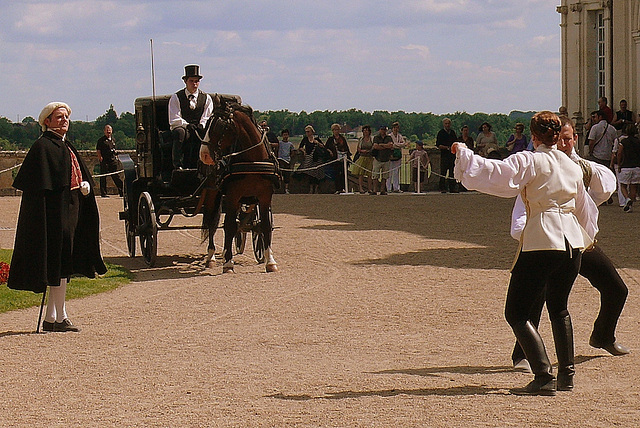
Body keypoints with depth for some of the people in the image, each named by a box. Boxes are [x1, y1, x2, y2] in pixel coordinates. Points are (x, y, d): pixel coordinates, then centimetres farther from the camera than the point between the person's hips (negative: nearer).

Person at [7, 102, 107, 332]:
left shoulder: (66, 147, 18)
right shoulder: (43, 147, -10)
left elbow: (80, 176, 21)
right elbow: (39, 185, -16)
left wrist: (85, 185, 0)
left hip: (69, 209, 10)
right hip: (55, 210, -10)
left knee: (63, 266, 10)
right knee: (60, 264, -9)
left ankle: (52, 318, 15)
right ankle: (59, 317, -4)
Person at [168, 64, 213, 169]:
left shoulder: (206, 98, 15)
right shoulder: (176, 98, 7)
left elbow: (208, 118, 6)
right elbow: (174, 120, -3)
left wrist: (202, 125, -16)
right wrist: (187, 125, -19)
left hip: (199, 130, 2)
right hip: (183, 128, -2)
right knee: (180, 132, -38)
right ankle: (177, 164, -39)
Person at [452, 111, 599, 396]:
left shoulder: (528, 161, -5)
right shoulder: (572, 166, 15)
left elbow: (493, 173, -16)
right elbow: (585, 208, 28)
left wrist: (463, 153, -1)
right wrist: (587, 237, 47)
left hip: (542, 241, -7)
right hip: (573, 241, 7)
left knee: (516, 313, -2)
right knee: (558, 308, 25)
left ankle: (543, 377, -15)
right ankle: (566, 374, 24)